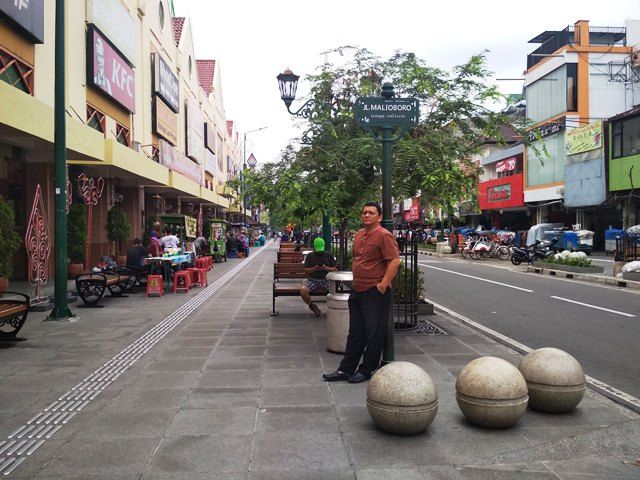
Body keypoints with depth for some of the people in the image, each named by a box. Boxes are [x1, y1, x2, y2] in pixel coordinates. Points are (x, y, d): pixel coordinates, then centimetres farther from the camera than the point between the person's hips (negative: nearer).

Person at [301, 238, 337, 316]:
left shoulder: (329, 255, 10)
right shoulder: (310, 256, 10)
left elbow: (335, 269, 7)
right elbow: (306, 270, 6)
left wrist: (326, 268, -12)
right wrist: (315, 268, -12)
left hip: (325, 280, 0)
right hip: (312, 280, 0)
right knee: (302, 290, -30)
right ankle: (312, 306, -3)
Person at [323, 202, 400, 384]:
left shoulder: (384, 235, -12)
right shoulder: (359, 235, 13)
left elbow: (394, 261, -19)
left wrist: (383, 284, -22)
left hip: (375, 292, -8)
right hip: (357, 290, 9)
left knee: (374, 333, 3)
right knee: (355, 333, 15)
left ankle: (366, 370, 15)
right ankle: (346, 369, 22)